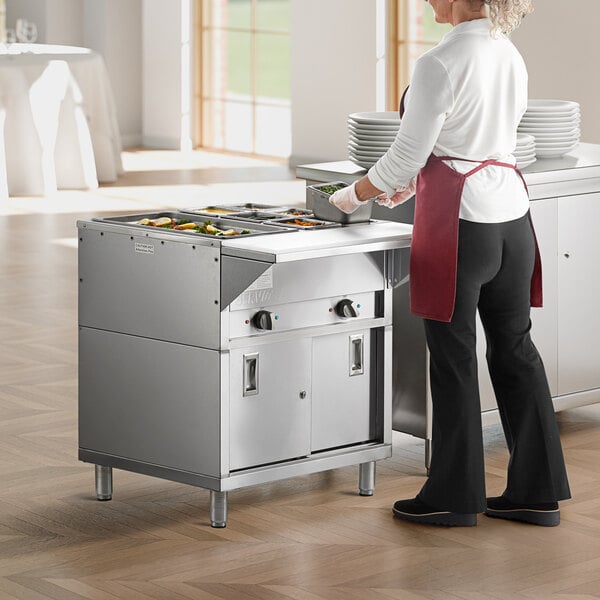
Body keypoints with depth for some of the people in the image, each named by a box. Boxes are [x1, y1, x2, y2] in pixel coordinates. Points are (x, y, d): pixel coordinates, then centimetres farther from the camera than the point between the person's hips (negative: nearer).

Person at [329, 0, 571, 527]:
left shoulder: (440, 65, -16)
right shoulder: (511, 58, 9)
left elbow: (407, 155, -11)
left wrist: (353, 196, 6)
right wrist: (412, 186, 25)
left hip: (461, 223, -8)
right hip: (512, 214, 8)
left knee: (454, 357, 2)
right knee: (514, 349, 12)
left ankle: (455, 497, 11)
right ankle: (537, 492, 16)